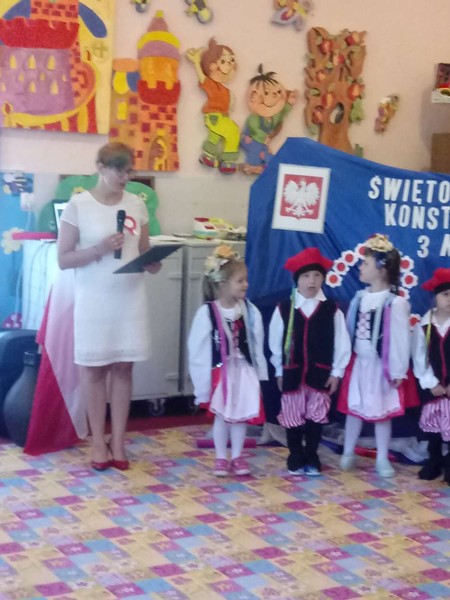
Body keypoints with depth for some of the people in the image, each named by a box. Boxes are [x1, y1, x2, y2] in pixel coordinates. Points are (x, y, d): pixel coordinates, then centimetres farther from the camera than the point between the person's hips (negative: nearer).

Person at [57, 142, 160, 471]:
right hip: (94, 301, -3)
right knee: (94, 368, 5)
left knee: (123, 367, 6)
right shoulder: (78, 205, -6)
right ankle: (99, 442, 16)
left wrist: (152, 262, -10)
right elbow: (63, 259, -6)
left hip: (130, 299, 3)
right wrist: (99, 249, -20)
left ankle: (118, 441, 15)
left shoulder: (137, 204, 5)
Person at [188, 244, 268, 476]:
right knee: (222, 416, 8)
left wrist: (259, 375, 2)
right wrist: (202, 383, -8)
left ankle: (237, 457, 27)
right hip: (220, 372, -3)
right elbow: (197, 349, -11)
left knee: (241, 416, 11)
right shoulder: (207, 313, -16)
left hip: (243, 370, 3)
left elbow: (257, 344, 1)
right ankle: (221, 458, 24)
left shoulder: (250, 311, -6)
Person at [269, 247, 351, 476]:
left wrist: (336, 372, -3)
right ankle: (296, 459, 22)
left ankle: (312, 458, 22)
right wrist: (279, 371, 3)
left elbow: (341, 343, 0)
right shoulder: (283, 309, -4)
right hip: (292, 374, 0)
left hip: (321, 374, 0)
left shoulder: (332, 310, -3)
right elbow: (275, 343, 2)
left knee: (316, 417, 8)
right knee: (293, 418, 7)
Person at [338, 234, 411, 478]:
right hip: (358, 362, 5)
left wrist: (398, 371, -11)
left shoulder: (395, 303, -17)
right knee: (353, 408, 13)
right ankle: (348, 453, 27)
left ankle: (382, 459, 20)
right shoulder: (360, 297, 2)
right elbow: (350, 331, 7)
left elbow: (401, 339, -13)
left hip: (381, 366, -5)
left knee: (382, 412, 7)